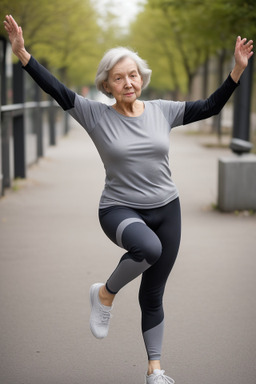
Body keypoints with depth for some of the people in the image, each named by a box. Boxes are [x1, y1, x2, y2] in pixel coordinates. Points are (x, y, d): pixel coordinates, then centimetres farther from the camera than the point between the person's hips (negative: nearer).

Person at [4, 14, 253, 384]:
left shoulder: (162, 110, 1)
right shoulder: (96, 115, -7)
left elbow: (210, 107, 5)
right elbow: (58, 91, -15)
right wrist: (23, 54, -25)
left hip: (166, 210, 3)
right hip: (120, 210, -3)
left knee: (153, 294, 11)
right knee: (148, 247, -38)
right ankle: (105, 294, -9)